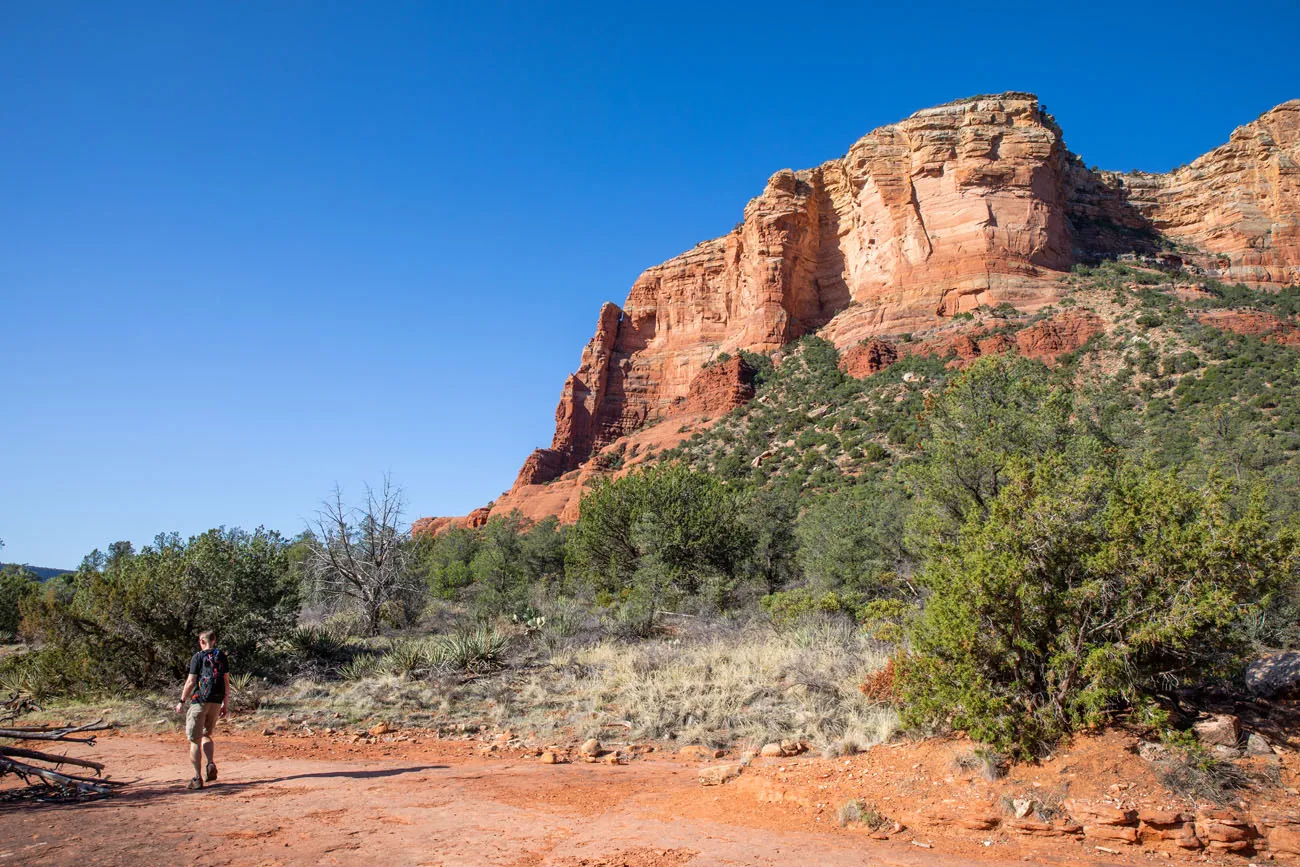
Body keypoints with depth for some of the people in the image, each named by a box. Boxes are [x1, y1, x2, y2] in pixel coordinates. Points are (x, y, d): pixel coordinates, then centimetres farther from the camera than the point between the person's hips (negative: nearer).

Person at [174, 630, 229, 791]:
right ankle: (210, 764, 0)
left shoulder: (198, 657, -6)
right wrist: (225, 704, 14)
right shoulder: (222, 656, 8)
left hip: (200, 700, -5)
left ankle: (197, 778, 0)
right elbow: (227, 682, 8)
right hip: (216, 702, 5)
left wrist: (182, 701, 2)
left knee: (195, 740, 2)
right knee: (206, 735, 22)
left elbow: (191, 682, -9)